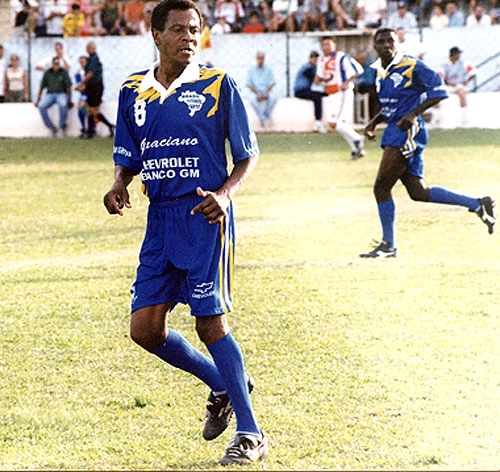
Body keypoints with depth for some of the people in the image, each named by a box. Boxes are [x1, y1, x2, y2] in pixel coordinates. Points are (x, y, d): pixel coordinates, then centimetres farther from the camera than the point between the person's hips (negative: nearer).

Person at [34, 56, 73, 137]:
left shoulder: (64, 72, -1)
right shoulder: (47, 73, 6)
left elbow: (68, 87, -3)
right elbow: (42, 87, 11)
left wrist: (69, 100, -9)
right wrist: (38, 99, 7)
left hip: (61, 93, -3)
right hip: (50, 94, 3)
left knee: (63, 105, -38)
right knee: (41, 106, -28)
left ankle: (62, 127, -20)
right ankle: (51, 128, -18)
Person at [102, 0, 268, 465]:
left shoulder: (217, 85, -3)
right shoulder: (133, 91, 9)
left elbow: (248, 153, 2)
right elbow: (127, 158, 17)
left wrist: (225, 193, -16)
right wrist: (119, 185, -5)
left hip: (205, 217, -5)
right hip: (160, 220, 5)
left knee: (210, 322, -9)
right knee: (145, 328, 0)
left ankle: (250, 434, 1)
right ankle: (223, 386, 25)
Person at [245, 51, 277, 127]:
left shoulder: (268, 69, 8)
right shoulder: (251, 70, 6)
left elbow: (272, 82, 1)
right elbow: (249, 84, -1)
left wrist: (266, 92, -16)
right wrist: (257, 93, -16)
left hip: (267, 92, 1)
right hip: (255, 92, -1)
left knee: (273, 97, -34)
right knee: (252, 99, -36)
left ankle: (266, 115, -19)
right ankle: (262, 119, -30)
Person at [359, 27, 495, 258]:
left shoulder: (411, 66, -10)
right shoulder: (380, 71, 15)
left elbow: (439, 90, -13)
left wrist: (413, 114, -22)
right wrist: (374, 122, 12)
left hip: (408, 130, -9)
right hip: (395, 130, 9)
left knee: (381, 186, -10)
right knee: (418, 192, 10)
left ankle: (388, 245, 1)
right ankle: (478, 204, 19)